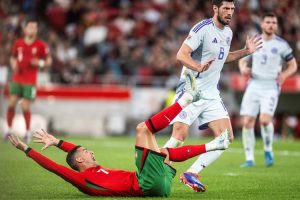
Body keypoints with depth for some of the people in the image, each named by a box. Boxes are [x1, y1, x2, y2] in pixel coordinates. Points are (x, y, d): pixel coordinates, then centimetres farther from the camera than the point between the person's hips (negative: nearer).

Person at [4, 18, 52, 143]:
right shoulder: (18, 43, 5)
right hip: (17, 79, 3)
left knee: (25, 107, -6)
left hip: (30, 81, -3)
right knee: (11, 103, -5)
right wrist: (14, 66, -2)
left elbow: (49, 61, 3)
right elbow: (13, 58, 19)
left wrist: (40, 63, -17)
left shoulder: (41, 45, -4)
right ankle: (9, 130, 9)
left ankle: (28, 132, 13)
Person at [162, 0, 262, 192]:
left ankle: (191, 174, 0)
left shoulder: (228, 32, 11)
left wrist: (246, 51, 16)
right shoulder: (203, 29, -14)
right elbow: (181, 55, -22)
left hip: (212, 95, 7)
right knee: (180, 136, -16)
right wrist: (199, 67, -39)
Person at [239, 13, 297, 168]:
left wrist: (284, 74, -12)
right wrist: (243, 69, -3)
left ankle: (268, 150, 4)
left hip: (271, 87, -3)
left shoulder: (281, 45, 1)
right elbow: (243, 61, 20)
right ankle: (249, 159, 6)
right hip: (254, 85, 3)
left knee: (264, 120, -22)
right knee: (247, 122, -6)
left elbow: (293, 65, 8)